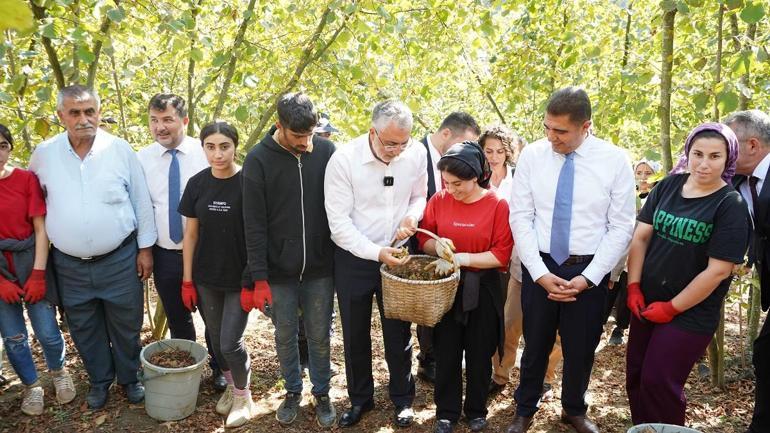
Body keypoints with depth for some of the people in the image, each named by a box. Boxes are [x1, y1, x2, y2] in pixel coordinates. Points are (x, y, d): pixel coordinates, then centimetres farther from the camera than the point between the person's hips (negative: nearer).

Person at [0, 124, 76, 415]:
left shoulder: (26, 179, -5)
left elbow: (41, 230, -4)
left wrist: (38, 274, -8)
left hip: (30, 262, -1)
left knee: (48, 333, 3)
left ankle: (58, 372, 32)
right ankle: (31, 386, 31)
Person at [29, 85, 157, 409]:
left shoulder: (120, 149, -7)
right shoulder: (44, 154, -2)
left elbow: (141, 201, -2)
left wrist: (146, 247, -1)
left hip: (119, 259, -2)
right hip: (70, 264, 2)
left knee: (126, 325, 12)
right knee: (85, 329, 16)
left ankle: (130, 377, 34)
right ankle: (100, 380, 37)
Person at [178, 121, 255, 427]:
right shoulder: (197, 184, -2)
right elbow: (191, 234, 4)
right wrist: (187, 280, 4)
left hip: (239, 279, -4)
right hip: (206, 278, 4)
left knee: (230, 343, -2)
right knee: (216, 340, 15)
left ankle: (243, 394, 25)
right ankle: (230, 385, 40)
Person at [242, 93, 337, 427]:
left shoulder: (326, 151, -5)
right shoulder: (259, 159, -9)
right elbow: (254, 223, -9)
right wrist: (259, 276, -11)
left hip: (320, 269, 1)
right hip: (279, 272, -1)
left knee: (319, 337, 13)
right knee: (285, 337, 15)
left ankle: (322, 393, 34)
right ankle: (293, 390, 37)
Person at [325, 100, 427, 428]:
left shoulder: (416, 155, -9)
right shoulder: (343, 159, -19)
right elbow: (339, 222, -19)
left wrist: (412, 216, -14)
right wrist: (376, 252, -27)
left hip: (396, 255, 2)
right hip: (352, 258, -1)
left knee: (398, 332, 11)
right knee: (355, 334, 14)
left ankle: (402, 399, 33)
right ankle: (360, 398, 35)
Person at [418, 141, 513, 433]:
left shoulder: (498, 205, -11)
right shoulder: (439, 200, -3)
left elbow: (502, 254, -13)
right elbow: (423, 239, 5)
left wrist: (461, 258, -22)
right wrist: (437, 245, -18)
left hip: (482, 290, -2)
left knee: (479, 354, 13)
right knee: (446, 353, 10)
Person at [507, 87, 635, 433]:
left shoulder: (615, 160, -7)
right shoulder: (532, 155, -5)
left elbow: (621, 226, -6)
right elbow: (520, 217, -4)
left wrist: (587, 277, -13)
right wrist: (540, 273, -12)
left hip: (589, 271, 0)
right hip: (540, 266, 0)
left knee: (581, 347, 16)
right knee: (535, 344, 13)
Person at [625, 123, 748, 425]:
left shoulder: (731, 205, -12)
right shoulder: (669, 185, 1)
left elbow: (718, 270, -16)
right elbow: (640, 236, 3)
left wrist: (671, 308, -13)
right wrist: (634, 287, -5)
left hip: (690, 314, -5)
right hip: (646, 303, 5)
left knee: (658, 383, 2)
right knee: (635, 377, 13)